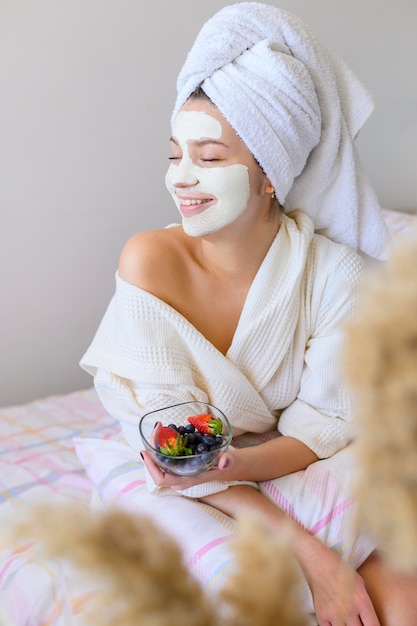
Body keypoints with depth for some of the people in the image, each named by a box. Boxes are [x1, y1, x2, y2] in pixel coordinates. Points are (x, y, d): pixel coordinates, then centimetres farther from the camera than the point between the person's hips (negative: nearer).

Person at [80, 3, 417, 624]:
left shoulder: (335, 271, -15)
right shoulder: (152, 260, -19)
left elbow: (325, 423, -10)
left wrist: (237, 464, -32)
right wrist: (309, 553, -25)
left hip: (297, 474, 1)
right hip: (191, 493, -1)